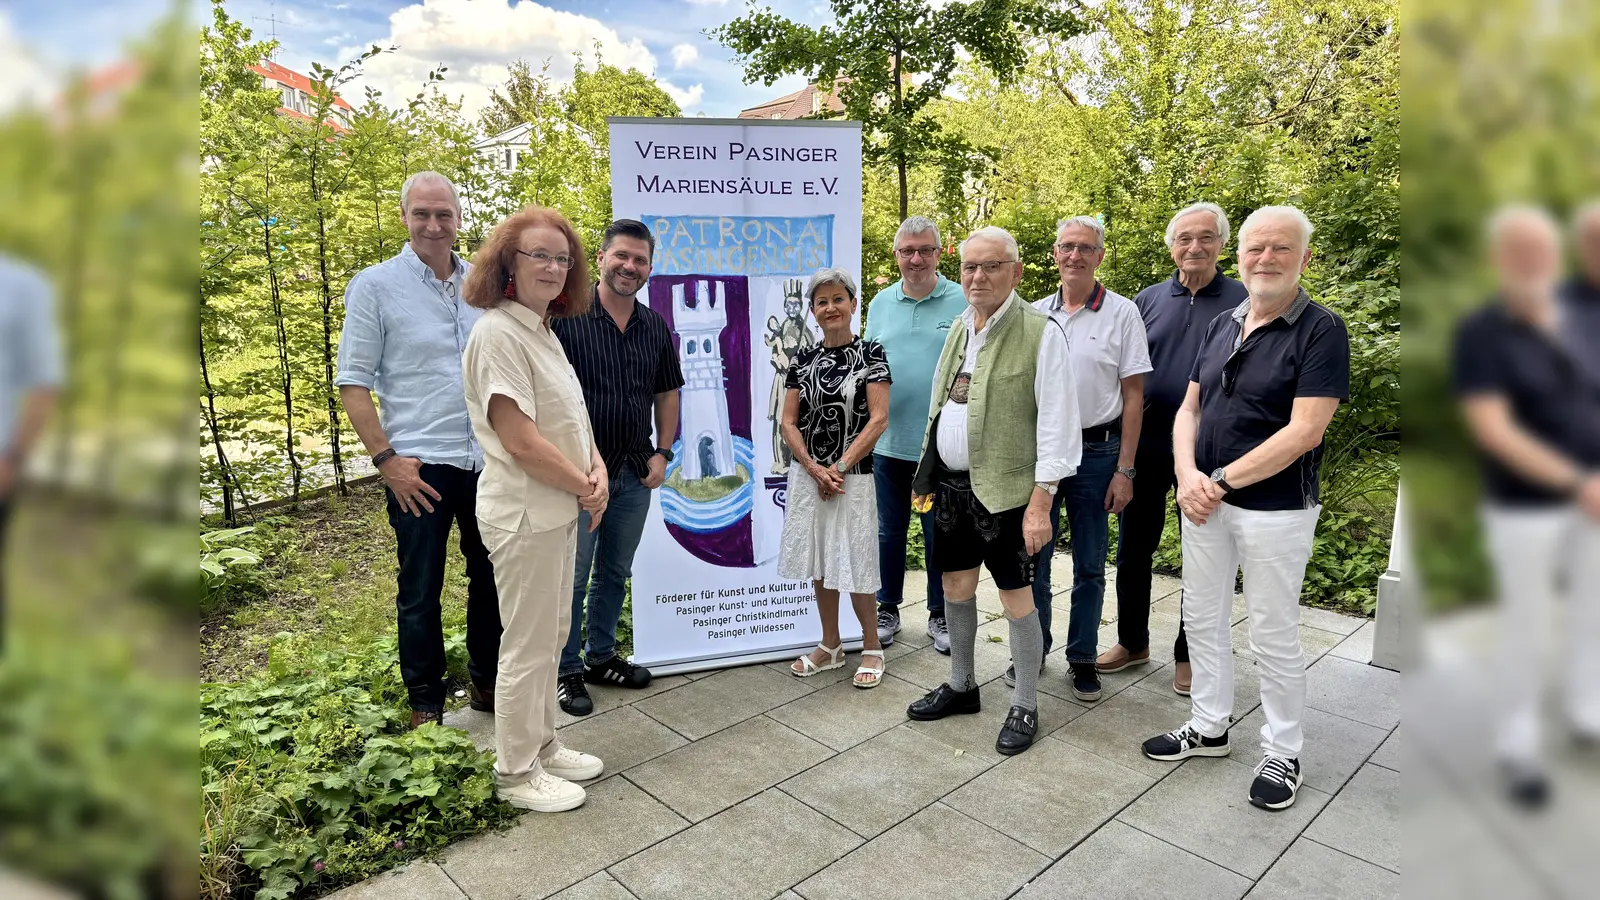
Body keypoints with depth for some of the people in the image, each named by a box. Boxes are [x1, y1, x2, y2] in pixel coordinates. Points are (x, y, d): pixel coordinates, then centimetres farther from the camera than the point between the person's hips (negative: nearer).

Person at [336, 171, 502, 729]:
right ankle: (425, 703, 25)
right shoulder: (375, 286, -4)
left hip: (489, 460, 4)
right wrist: (386, 459, -12)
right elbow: (352, 384, -5)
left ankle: (486, 682, 34)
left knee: (491, 577, 15)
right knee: (420, 591, 7)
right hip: (420, 467, -4)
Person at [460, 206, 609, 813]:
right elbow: (521, 441, -23)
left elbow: (572, 418, 14)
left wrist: (596, 468, -5)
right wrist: (586, 488, -12)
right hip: (525, 513, -9)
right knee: (528, 646, 3)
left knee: (552, 634, 19)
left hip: (560, 508, 10)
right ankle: (517, 775, 21)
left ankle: (542, 747, 36)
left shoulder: (542, 331, 12)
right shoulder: (498, 333, -18)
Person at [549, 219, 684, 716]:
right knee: (572, 576, 3)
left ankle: (601, 656, 32)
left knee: (616, 573, 16)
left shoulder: (656, 327, 7)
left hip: (635, 471, 5)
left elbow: (667, 393, 15)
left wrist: (662, 453, 5)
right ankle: (566, 670, 19)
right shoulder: (566, 317, -9)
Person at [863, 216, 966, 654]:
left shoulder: (963, 303, -3)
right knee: (889, 531, 14)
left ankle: (940, 615, 26)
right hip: (888, 441, 3)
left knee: (940, 534, 9)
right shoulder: (881, 303, 8)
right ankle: (887, 610, 29)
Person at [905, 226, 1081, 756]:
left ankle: (1025, 707, 22)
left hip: (1005, 489, -7)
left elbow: (1057, 422, -15)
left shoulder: (1040, 332, -12)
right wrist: (928, 474, 16)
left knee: (1015, 595, 4)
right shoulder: (960, 328, 11)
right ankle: (961, 686, 36)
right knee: (956, 583, 17)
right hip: (951, 483, 7)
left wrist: (1041, 500, -18)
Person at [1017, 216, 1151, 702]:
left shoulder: (1122, 313, -3)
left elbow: (1133, 396, -4)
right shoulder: (1034, 314, 6)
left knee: (1090, 565, 8)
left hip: (1095, 452, -2)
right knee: (1032, 557, 9)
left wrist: (1124, 470, -8)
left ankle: (1083, 658, 23)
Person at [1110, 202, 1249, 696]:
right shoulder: (1148, 300, 5)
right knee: (1133, 546, 11)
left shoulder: (1243, 302, -3)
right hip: (1146, 445, 3)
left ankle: (1188, 654, 26)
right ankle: (1132, 641, 29)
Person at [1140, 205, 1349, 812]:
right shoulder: (1222, 325, 9)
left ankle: (1283, 754, 25)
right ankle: (1209, 727, 34)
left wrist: (1223, 479, -17)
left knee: (1274, 637, 6)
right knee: (1202, 618, 16)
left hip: (1275, 509, -6)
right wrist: (1188, 475, -10)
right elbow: (1189, 409, 7)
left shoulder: (1321, 331, -11)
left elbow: (1304, 430, -19)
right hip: (1204, 503, 6)